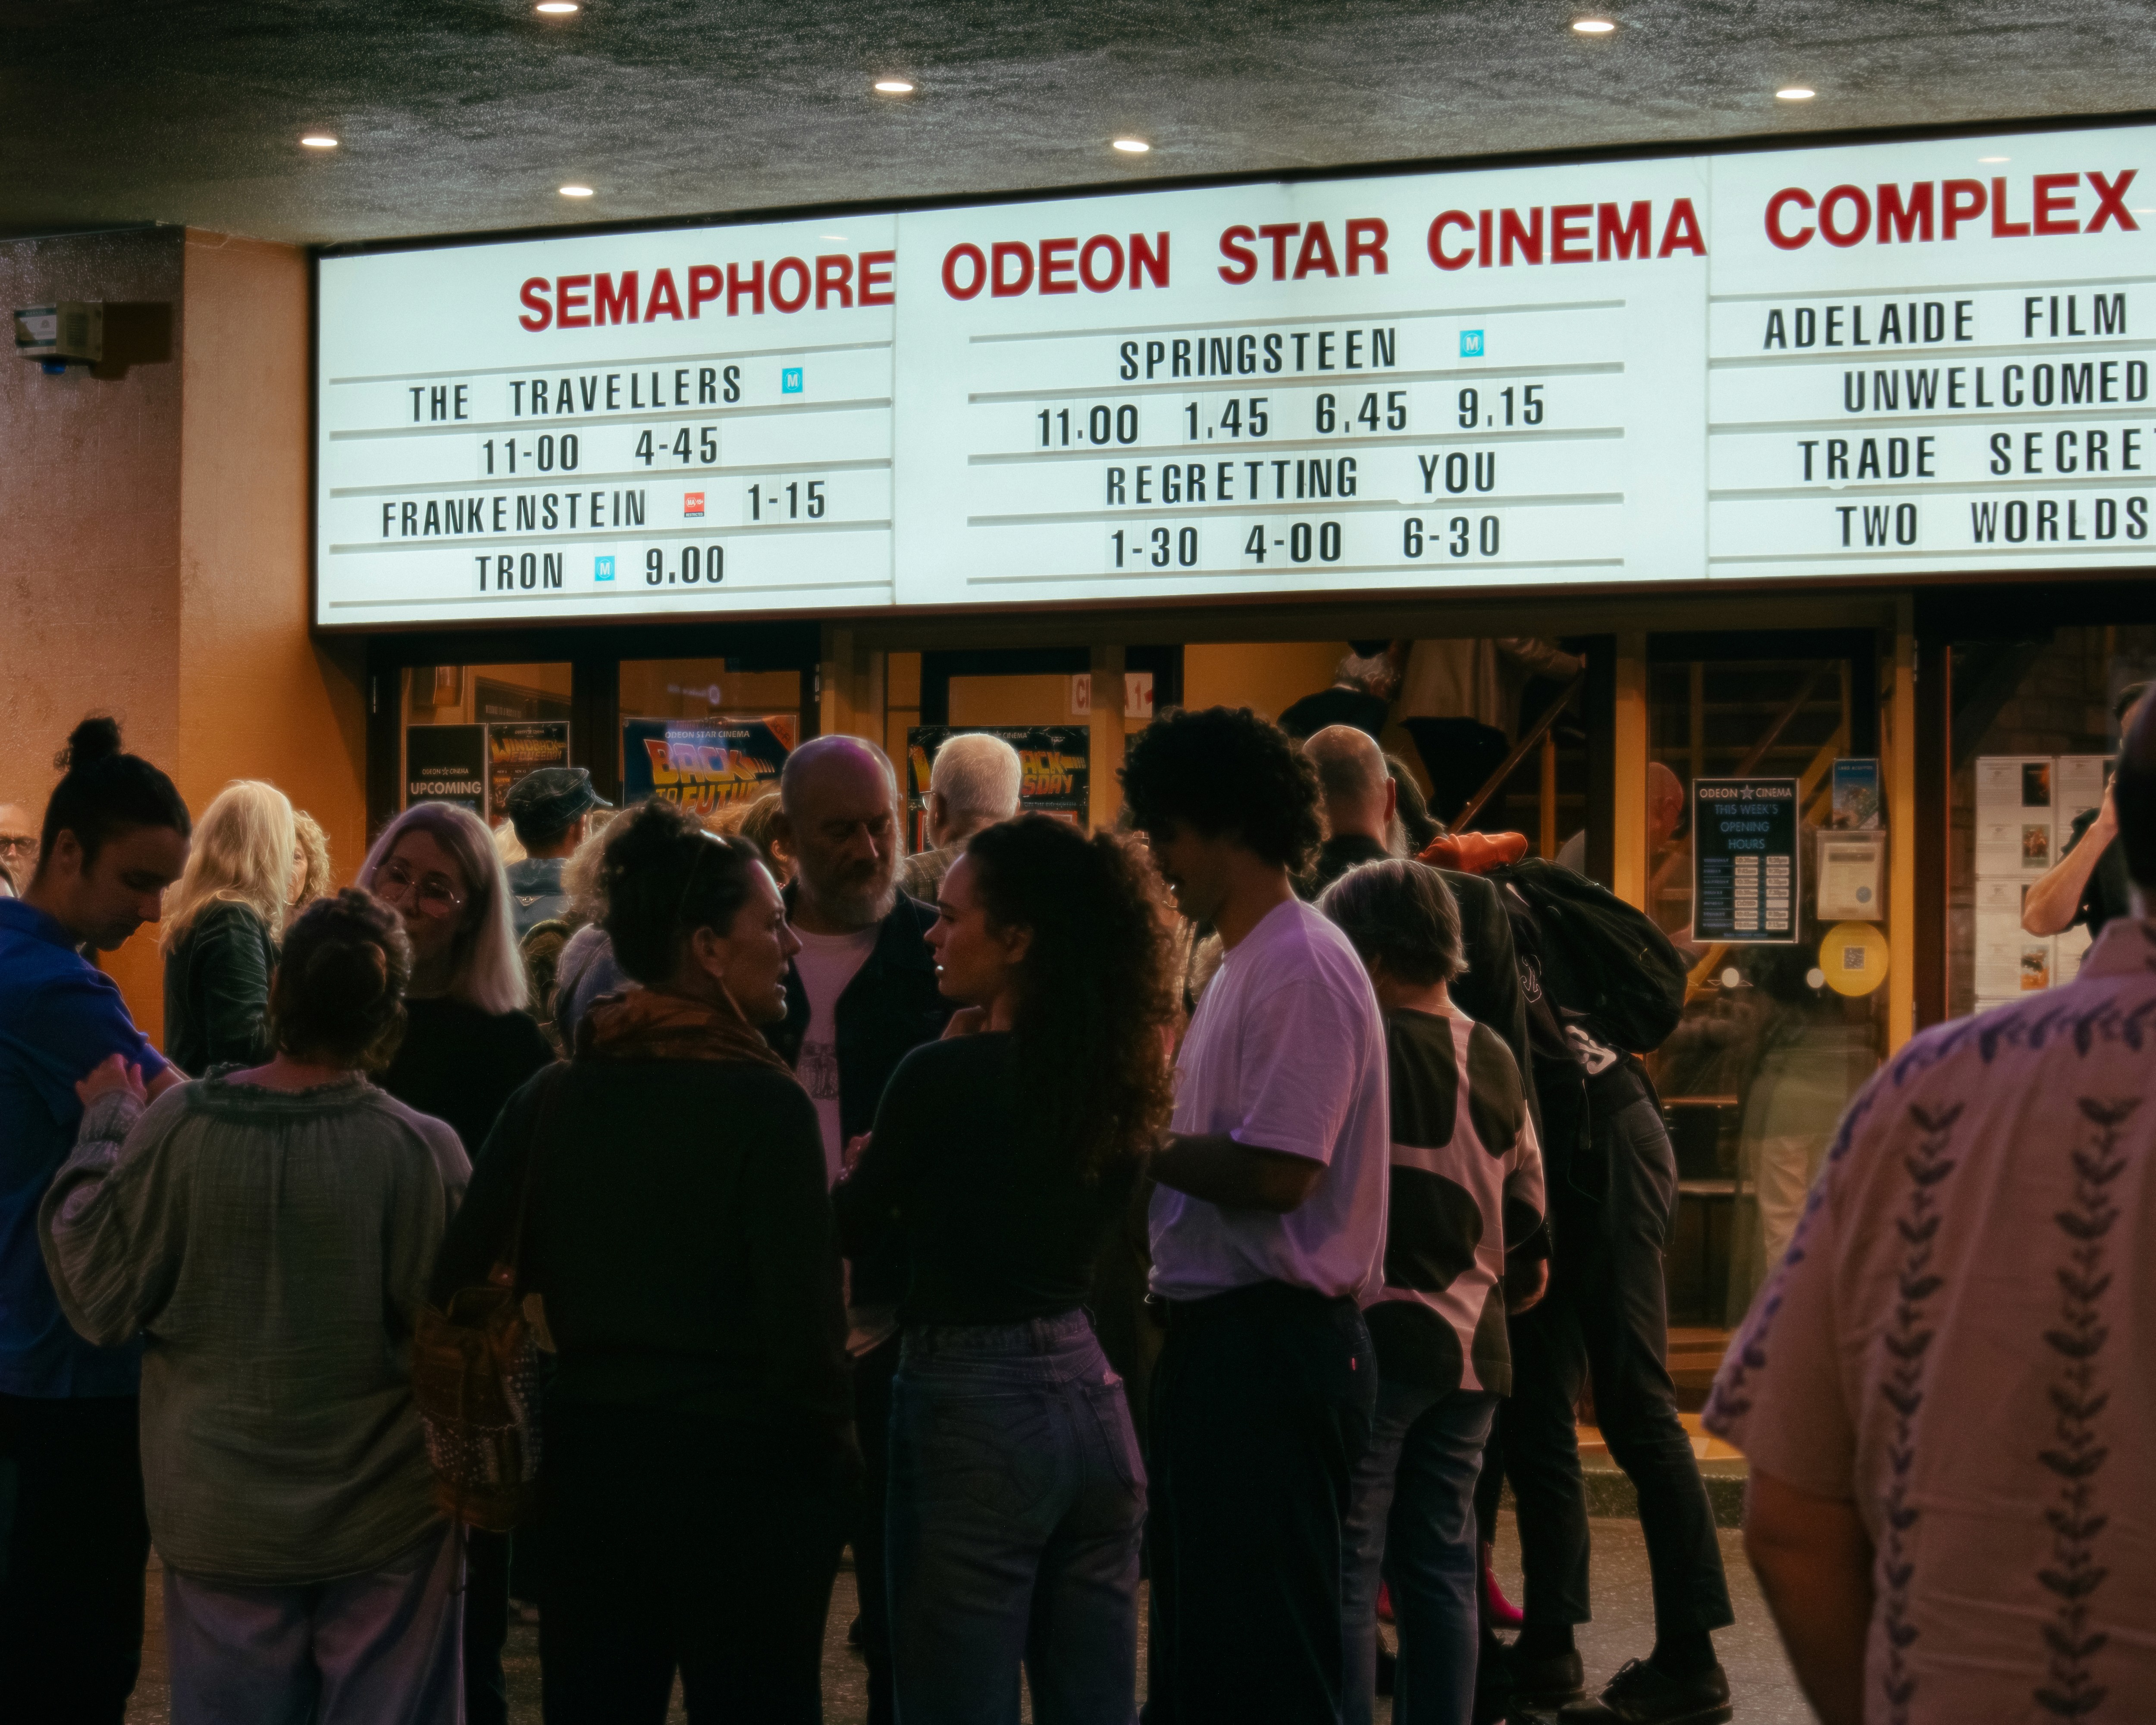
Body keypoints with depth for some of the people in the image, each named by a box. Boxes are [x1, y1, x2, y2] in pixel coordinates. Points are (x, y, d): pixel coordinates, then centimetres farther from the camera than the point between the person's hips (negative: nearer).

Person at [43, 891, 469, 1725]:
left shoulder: (178, 1127, -14)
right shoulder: (423, 1150, -18)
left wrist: (105, 1128, 6)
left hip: (221, 1522, 2)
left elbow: (98, 1303, -3)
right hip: (382, 1525, -1)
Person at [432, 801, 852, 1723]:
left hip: (588, 1464, 5)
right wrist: (830, 1445, -1)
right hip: (741, 1472, -5)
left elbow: (459, 1290, 3)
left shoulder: (549, 1100, 1)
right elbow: (803, 1314, -17)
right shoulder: (764, 1103, -14)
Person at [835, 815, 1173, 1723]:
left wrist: (870, 1169, 19)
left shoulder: (945, 1077, -15)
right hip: (1089, 1388, 7)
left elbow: (854, 1230, -1)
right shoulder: (1113, 1073, 4)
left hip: (974, 1406, -7)